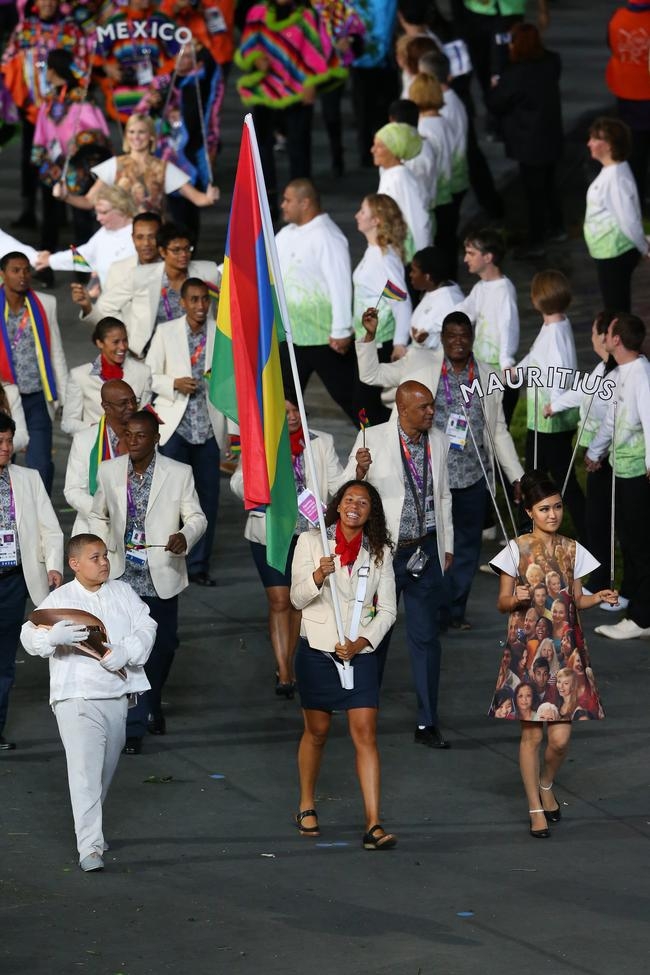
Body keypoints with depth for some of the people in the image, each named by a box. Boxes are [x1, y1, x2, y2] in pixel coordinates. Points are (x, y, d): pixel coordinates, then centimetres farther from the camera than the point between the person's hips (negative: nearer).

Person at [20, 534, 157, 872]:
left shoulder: (122, 593, 8)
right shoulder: (59, 600, -5)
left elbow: (145, 626, 1)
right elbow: (30, 636, -12)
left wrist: (125, 652, -17)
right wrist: (53, 637, -34)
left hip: (117, 696, 5)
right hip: (77, 699, -5)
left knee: (106, 769, 15)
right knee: (85, 771, -14)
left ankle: (91, 829, 36)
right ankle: (90, 847, -18)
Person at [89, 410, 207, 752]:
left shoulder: (179, 474, -4)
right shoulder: (109, 471, 3)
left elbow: (196, 517, -1)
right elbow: (98, 516, 16)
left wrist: (185, 536, -23)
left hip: (161, 575, 0)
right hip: (122, 573, 0)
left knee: (163, 646, 10)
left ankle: (152, 705, 35)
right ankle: (133, 727, 0)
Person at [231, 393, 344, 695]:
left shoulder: (322, 443, 5)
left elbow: (337, 483, -2)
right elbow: (239, 484, -6)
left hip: (309, 532, 2)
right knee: (279, 600, -8)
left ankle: (287, 667, 24)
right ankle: (284, 673, -9)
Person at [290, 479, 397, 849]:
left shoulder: (379, 552, 4)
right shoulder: (312, 542, -1)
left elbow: (387, 610, 5)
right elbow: (297, 597, -6)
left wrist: (361, 642, -10)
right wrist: (319, 575, -26)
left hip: (360, 652, 1)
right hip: (318, 650, -1)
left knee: (366, 734, -8)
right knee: (317, 731, 11)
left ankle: (374, 825, -13)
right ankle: (307, 808, 32)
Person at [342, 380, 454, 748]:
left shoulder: (439, 442, 6)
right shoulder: (373, 439, -8)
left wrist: (447, 545, 19)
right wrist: (360, 470, -28)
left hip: (425, 550, 3)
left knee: (426, 637, 4)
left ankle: (427, 724, 9)